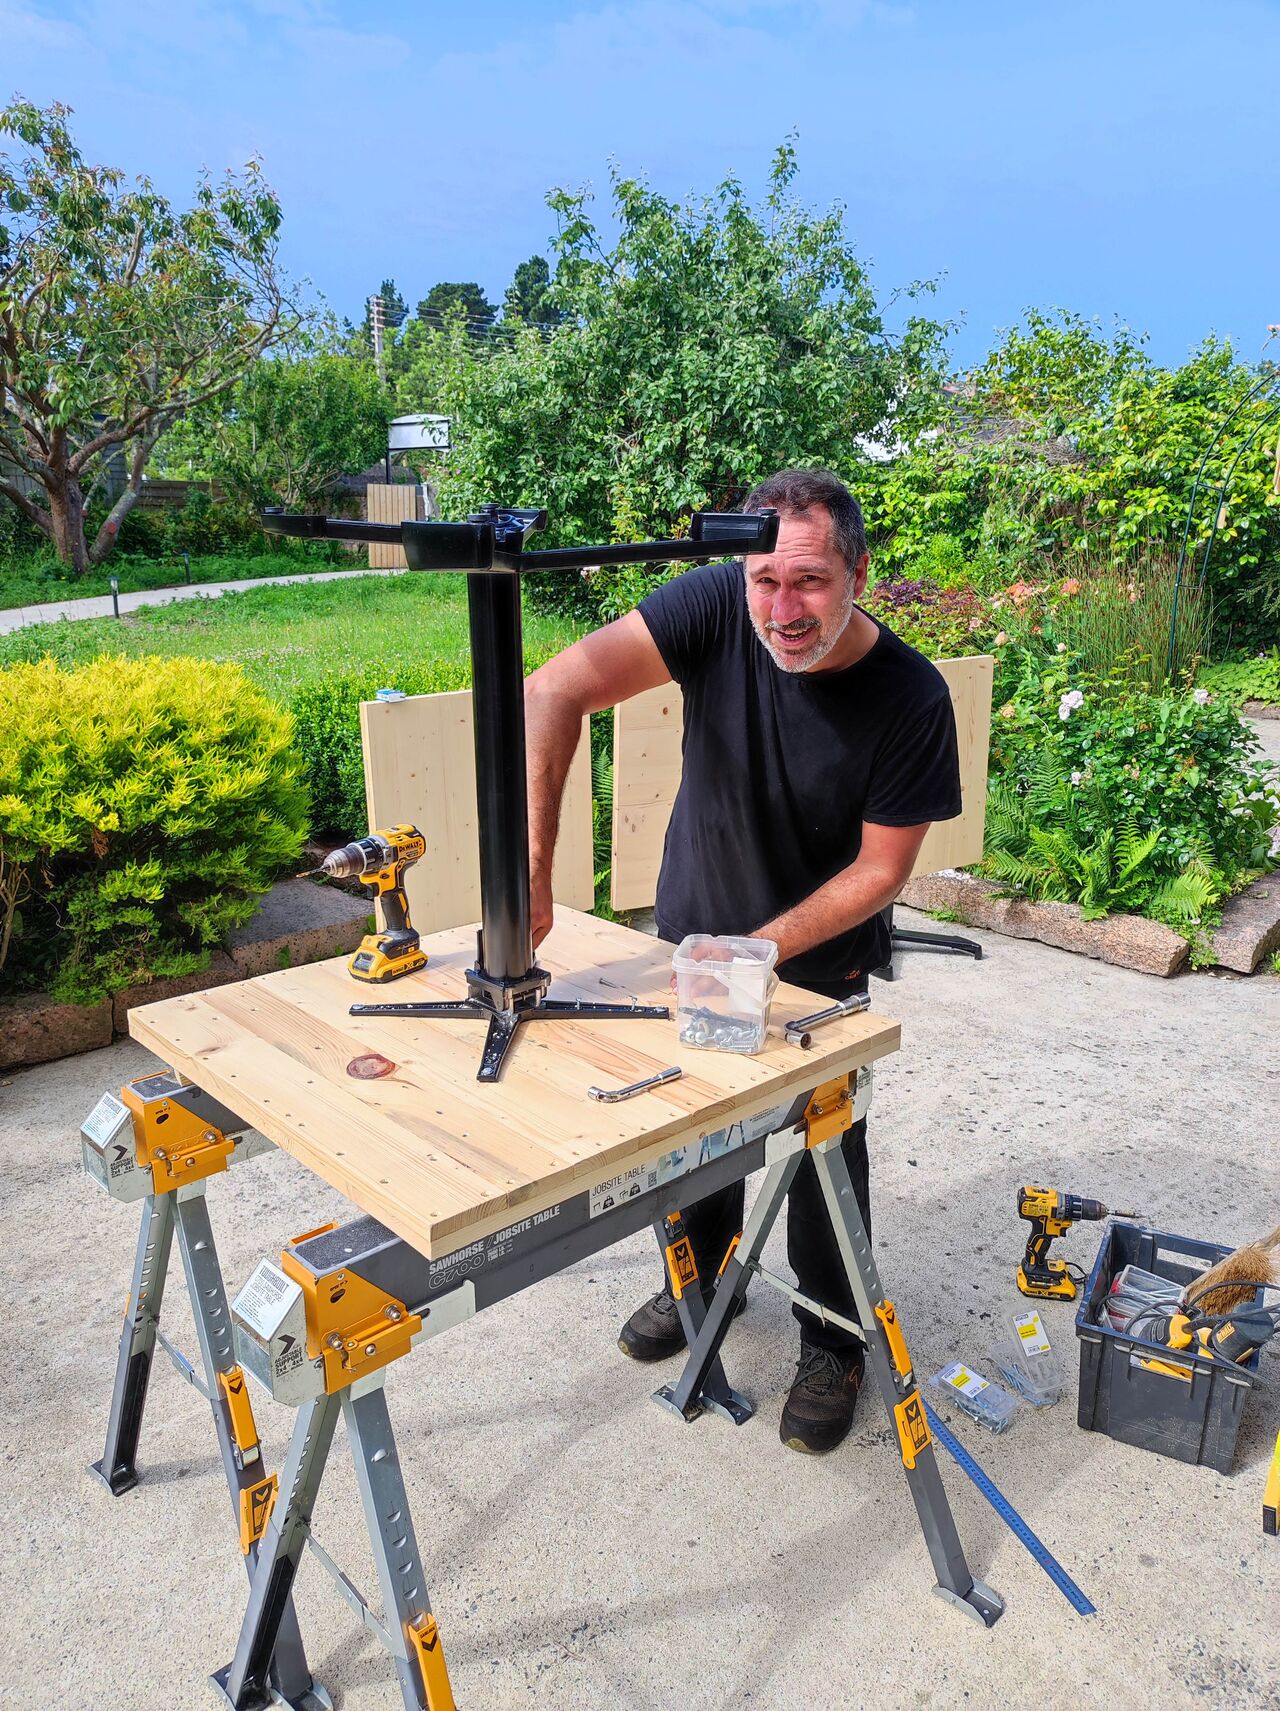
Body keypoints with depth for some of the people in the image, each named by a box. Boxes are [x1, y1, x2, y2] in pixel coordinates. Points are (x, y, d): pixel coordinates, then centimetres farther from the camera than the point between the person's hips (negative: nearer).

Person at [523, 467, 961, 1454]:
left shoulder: (910, 697, -26)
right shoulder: (718, 607, -24)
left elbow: (883, 869, -17)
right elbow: (556, 691, -34)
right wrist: (530, 873, -41)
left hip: (821, 952, -2)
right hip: (694, 922, 3)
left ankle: (835, 1343, 32)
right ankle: (703, 1277, 46)